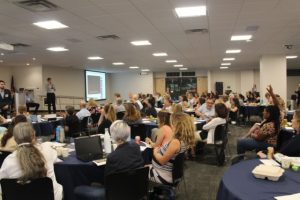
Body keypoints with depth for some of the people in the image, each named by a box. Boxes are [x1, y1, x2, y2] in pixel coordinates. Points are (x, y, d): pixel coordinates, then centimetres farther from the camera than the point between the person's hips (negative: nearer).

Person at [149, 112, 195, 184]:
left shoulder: (176, 142, -32)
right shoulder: (187, 140, -5)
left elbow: (162, 161, -23)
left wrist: (155, 152, -6)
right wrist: (159, 150, 0)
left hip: (164, 177, -8)